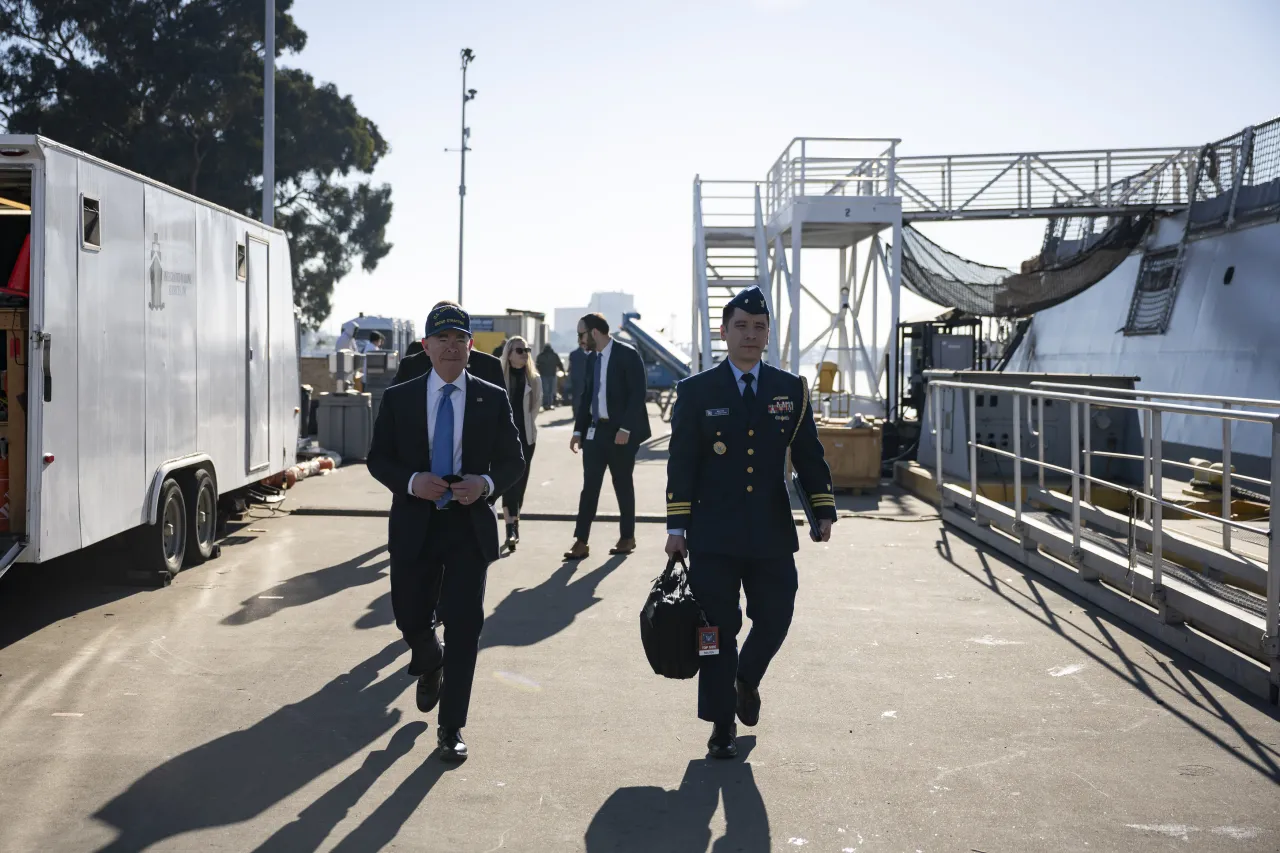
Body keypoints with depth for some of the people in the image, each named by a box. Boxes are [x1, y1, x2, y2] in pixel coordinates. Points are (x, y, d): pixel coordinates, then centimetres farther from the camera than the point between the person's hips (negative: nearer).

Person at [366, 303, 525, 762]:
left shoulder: (492, 399, 1)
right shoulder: (398, 398, 2)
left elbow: (513, 460, 5)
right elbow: (378, 458, 4)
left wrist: (486, 484, -15)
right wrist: (411, 482, -15)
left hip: (470, 526, -1)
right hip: (414, 526, 1)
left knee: (464, 626, -2)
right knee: (410, 616, 9)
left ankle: (451, 728, 9)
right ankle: (430, 666, 47)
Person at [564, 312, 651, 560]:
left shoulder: (627, 355, -10)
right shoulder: (592, 358, 10)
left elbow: (637, 394, -15)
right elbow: (586, 396, 14)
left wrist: (625, 429, -20)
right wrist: (578, 430, 7)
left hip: (621, 432, -5)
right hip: (595, 430, 6)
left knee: (622, 484, 6)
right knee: (589, 486, 1)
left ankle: (627, 537, 20)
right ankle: (581, 541, 0)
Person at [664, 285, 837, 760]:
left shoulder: (791, 390, 7)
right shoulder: (696, 392, 1)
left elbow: (809, 456, 9)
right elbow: (681, 464, -1)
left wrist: (823, 511, -1)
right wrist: (677, 526, -5)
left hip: (773, 536, 2)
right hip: (714, 537, -2)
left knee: (774, 621, 4)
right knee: (718, 630, 2)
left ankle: (746, 681, 36)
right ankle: (722, 727, 15)